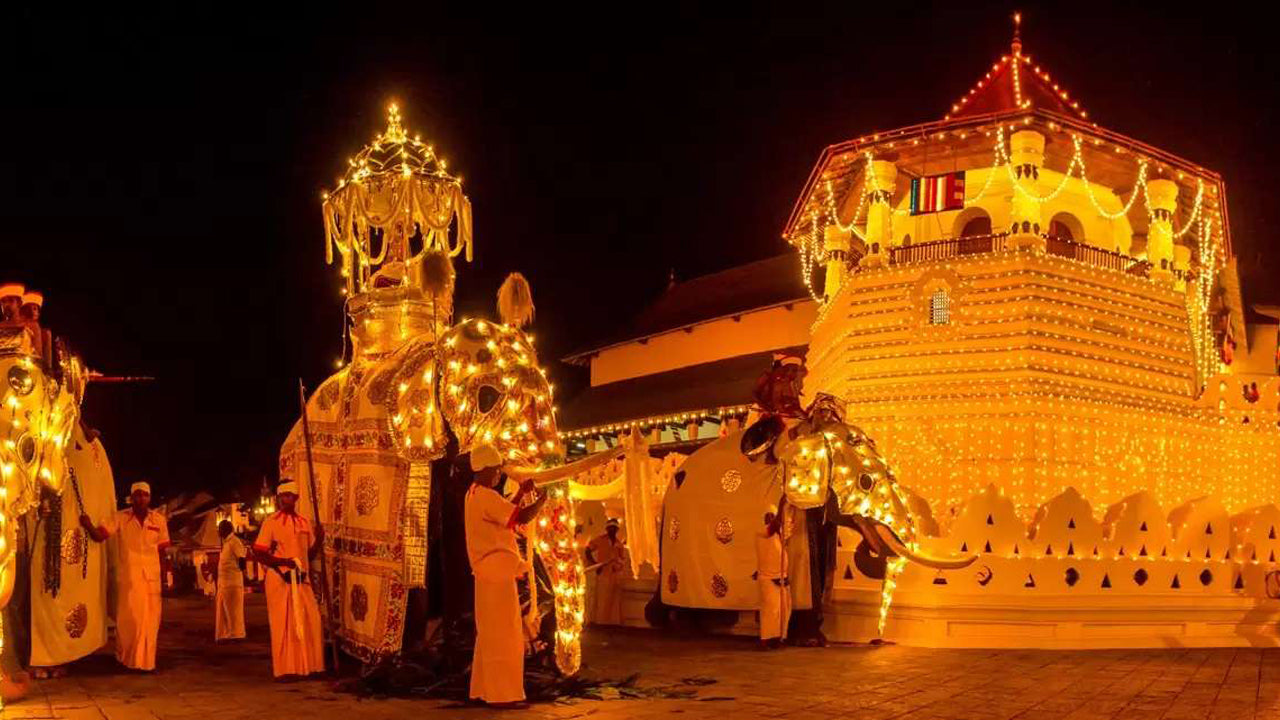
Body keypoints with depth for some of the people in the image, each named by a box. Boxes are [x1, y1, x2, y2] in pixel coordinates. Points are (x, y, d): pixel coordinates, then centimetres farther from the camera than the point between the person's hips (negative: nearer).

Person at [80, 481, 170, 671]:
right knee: (128, 619, -1)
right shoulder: (120, 518, -5)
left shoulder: (159, 520, 1)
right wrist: (89, 526, -35)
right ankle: (125, 658, 16)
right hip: (128, 577, -2)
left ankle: (146, 661, 16)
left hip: (151, 577, 2)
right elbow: (99, 536, -15)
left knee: (149, 620, 5)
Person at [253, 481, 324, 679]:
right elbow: (259, 553, -6)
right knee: (284, 625, -2)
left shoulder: (304, 522, 13)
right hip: (280, 579, -5)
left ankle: (309, 666, 11)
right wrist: (281, 561, -20)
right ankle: (285, 669, 6)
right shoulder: (271, 522, -2)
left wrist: (318, 540, -1)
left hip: (302, 579, 5)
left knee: (311, 623, 1)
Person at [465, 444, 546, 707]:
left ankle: (484, 689, 21)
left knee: (490, 632, 15)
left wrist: (522, 493, 15)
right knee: (502, 633, -6)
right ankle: (502, 693, -3)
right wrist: (543, 498, -7)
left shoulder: (475, 494, 14)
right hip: (496, 571, -10)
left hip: (490, 572, 10)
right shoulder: (486, 496, -18)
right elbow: (522, 517, -22)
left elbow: (506, 514, 22)